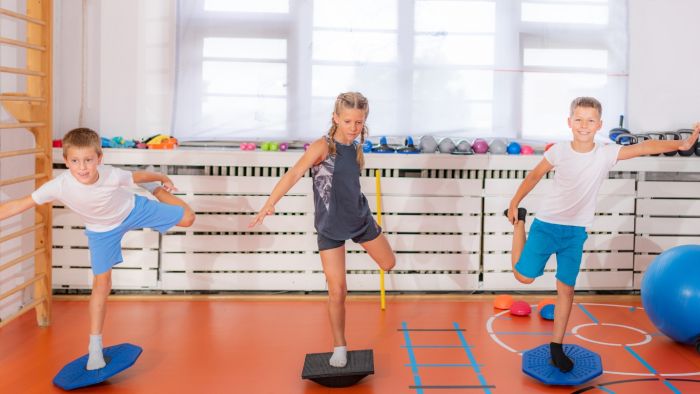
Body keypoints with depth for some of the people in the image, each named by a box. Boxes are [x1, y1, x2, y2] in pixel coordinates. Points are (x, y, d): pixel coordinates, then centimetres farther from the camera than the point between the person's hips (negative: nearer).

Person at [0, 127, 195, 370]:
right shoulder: (59, 186, -37)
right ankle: (95, 345, 13)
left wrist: (162, 179, 3)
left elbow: (138, 175, -15)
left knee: (187, 218, 1)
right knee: (101, 283, 1)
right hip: (102, 230, 0)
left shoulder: (112, 176, -36)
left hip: (133, 209, 0)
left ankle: (157, 191, 31)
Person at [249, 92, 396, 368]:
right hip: (330, 226, -5)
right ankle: (339, 347, 17)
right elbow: (294, 174, -35)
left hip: (360, 217, 5)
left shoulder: (356, 148, -2)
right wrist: (270, 203, -49)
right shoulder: (322, 146, -21)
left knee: (388, 263, 21)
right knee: (337, 292, -2)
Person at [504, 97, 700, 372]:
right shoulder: (558, 151, -11)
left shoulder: (606, 154, -10)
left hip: (576, 231, 1)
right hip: (546, 224, -1)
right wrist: (514, 203, 7)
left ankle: (556, 345, 18)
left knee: (566, 288, 5)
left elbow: (643, 148, -20)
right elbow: (534, 176, 3)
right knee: (524, 276, 5)